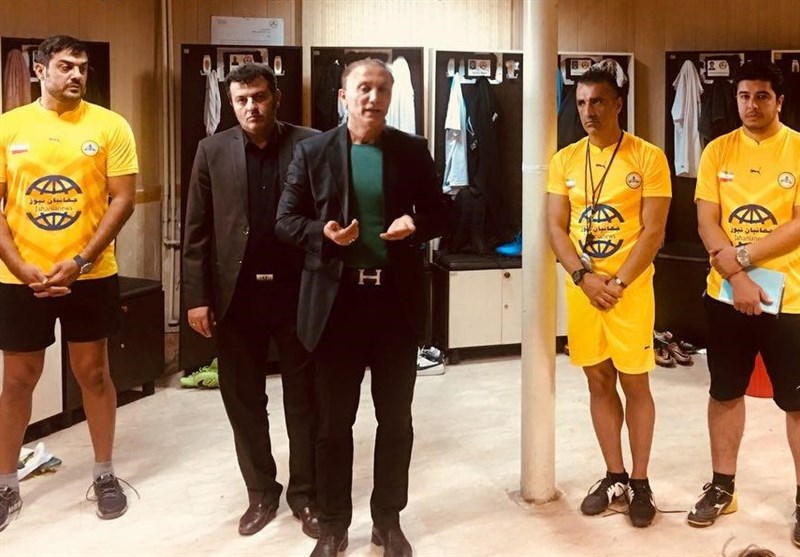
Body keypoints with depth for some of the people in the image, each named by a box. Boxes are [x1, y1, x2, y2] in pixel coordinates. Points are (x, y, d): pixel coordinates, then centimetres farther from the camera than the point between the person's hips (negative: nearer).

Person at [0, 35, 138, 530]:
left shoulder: (109, 126, -2)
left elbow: (123, 200, -5)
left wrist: (79, 261, -13)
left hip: (90, 275, -1)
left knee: (93, 372, 11)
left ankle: (105, 475, 27)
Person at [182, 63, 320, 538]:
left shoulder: (310, 145, -2)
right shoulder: (213, 151, 3)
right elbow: (197, 229, 3)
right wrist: (197, 296, -2)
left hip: (298, 290, -2)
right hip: (236, 294, 2)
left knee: (303, 399, 8)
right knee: (243, 400, 10)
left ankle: (305, 493, 24)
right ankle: (261, 492, 26)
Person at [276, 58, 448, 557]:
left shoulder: (413, 150, 4)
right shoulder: (313, 151, 0)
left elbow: (439, 216, 8)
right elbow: (286, 222, 2)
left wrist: (415, 226, -14)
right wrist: (323, 233, -18)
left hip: (397, 299, 1)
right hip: (336, 299, -1)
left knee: (396, 419, 11)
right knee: (334, 421, 9)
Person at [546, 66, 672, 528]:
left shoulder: (648, 157, -5)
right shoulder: (565, 160, 6)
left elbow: (653, 231, -9)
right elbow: (556, 227, 3)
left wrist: (618, 283, -15)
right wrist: (584, 276, -11)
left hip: (630, 288, -3)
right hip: (582, 287, 4)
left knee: (635, 383, 4)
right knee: (599, 381, 10)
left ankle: (640, 482, 17)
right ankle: (614, 476, 24)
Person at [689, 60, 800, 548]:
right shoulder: (718, 151, 5)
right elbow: (706, 222, -1)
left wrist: (742, 255, -17)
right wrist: (737, 276, -12)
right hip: (728, 294, 3)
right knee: (725, 393, 13)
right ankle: (723, 487, 27)